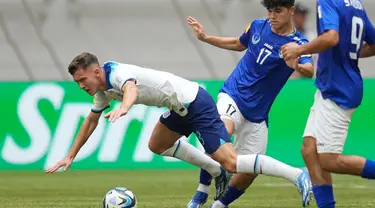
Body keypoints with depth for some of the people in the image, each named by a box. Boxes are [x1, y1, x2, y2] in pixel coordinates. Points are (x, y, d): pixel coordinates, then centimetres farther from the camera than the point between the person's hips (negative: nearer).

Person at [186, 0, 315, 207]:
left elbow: (310, 70, -33)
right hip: (233, 96, 0)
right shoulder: (258, 26, 1)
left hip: (257, 113, 0)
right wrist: (205, 38, 17)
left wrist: (298, 66, -55)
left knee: (249, 171, 1)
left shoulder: (297, 43, -11)